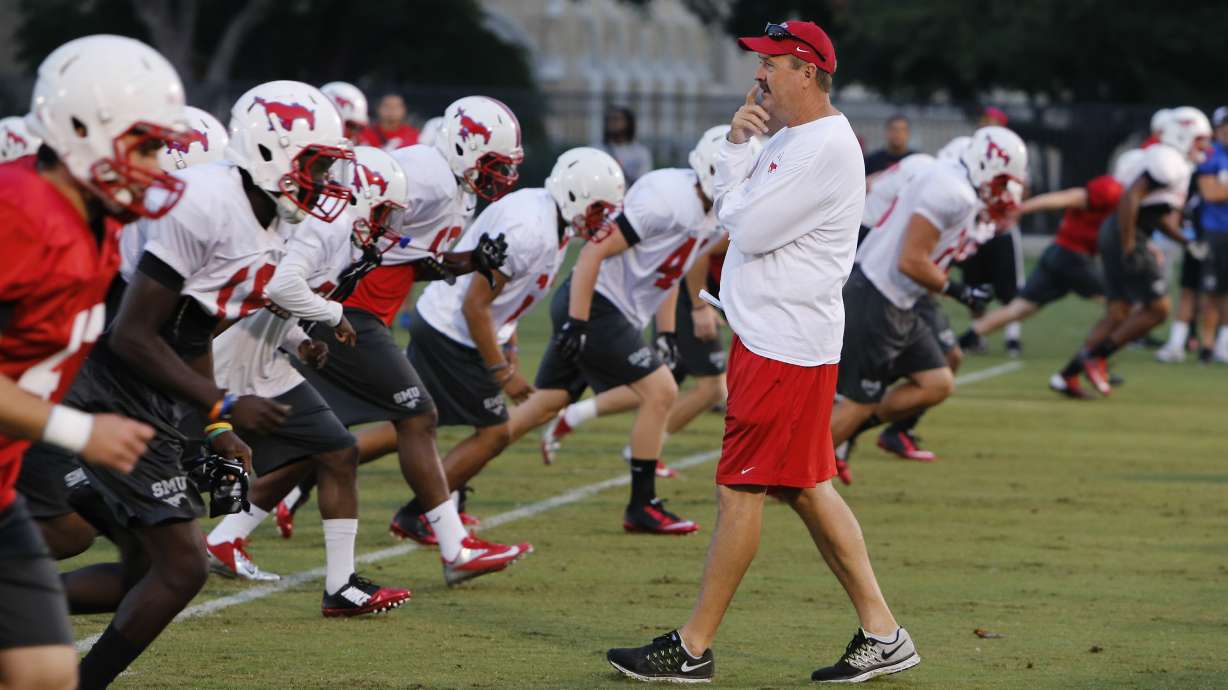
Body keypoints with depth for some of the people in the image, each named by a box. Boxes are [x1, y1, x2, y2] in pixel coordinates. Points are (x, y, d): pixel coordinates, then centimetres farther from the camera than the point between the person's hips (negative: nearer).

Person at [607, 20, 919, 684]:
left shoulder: (827, 149, -17)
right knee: (806, 488, 11)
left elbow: (748, 230, -19)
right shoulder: (790, 141, 16)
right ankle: (880, 634, 14)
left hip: (785, 348, -10)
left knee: (740, 488, -5)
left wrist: (739, 160, -3)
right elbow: (730, 215, 17)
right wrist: (736, 144, 4)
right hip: (767, 335, 10)